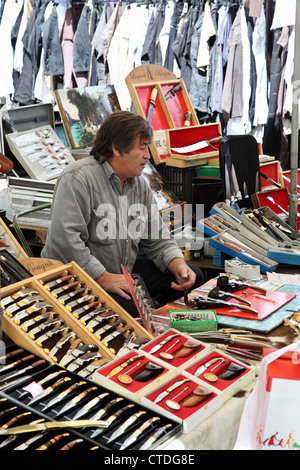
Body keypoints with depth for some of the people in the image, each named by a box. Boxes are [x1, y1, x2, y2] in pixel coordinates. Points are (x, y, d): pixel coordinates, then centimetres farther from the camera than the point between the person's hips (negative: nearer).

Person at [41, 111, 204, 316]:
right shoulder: (77, 178, -18)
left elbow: (158, 239, 11)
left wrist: (179, 266, -9)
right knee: (133, 308, -35)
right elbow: (66, 239, -26)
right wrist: (103, 278, -27)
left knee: (193, 277, 1)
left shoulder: (140, 184, 9)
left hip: (127, 269, 8)